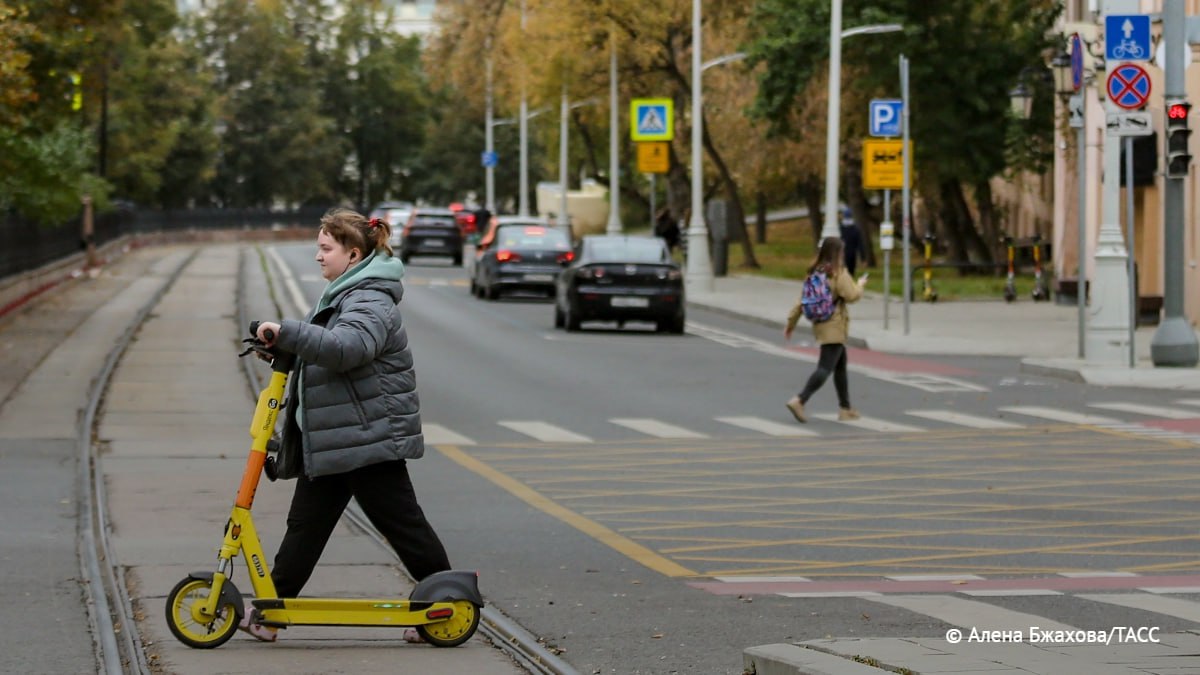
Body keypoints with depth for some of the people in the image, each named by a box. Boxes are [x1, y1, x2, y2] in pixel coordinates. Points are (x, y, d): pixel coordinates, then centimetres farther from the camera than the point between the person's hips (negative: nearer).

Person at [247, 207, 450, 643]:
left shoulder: (371, 302, -17)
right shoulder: (343, 295, 17)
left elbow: (347, 347, -37)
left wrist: (285, 333, -36)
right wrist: (284, 343, 18)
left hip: (368, 439, -10)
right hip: (330, 440, 10)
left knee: (401, 522, -2)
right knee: (306, 523, 7)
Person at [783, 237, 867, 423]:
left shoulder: (815, 272, 8)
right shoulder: (838, 273, -13)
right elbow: (851, 296, -17)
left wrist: (791, 322, 14)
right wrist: (860, 285, 3)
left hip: (819, 325, 8)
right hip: (835, 327, -8)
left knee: (841, 366, 18)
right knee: (825, 368, -11)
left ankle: (845, 408, 23)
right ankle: (799, 400, -24)